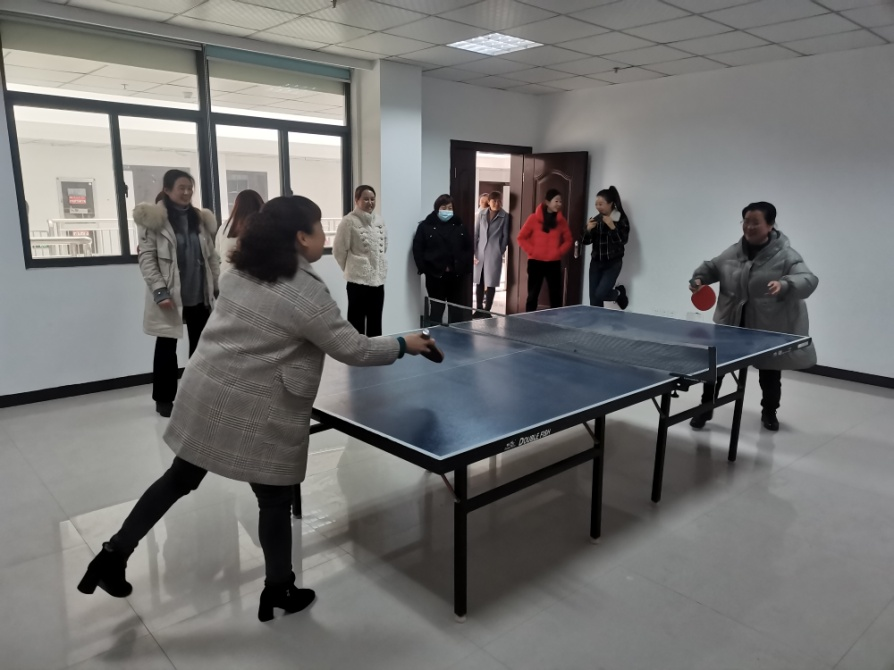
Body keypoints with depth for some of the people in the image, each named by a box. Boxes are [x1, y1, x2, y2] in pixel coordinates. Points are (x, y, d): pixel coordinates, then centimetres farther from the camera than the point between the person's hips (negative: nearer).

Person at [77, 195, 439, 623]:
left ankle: (114, 554, 30)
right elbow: (352, 350, -13)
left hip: (205, 393, 7)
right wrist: (403, 345, 0)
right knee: (275, 500, 11)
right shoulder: (306, 293, -18)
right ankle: (278, 592, 26)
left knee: (180, 479, 22)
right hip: (253, 413, -7)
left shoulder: (241, 271, 5)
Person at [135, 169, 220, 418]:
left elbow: (211, 255, 11)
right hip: (170, 296, -4)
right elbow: (146, 258, -10)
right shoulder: (154, 218, -7)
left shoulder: (200, 219, 9)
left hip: (200, 295, 5)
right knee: (167, 347, 8)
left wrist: (218, 287, 8)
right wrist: (160, 291, -18)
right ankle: (163, 399, 20)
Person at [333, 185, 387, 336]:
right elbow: (339, 251, -8)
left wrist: (379, 266, 14)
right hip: (358, 279, -6)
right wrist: (351, 269, 1)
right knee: (357, 321, 4)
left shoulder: (379, 221, 9)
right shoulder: (349, 221, -10)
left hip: (378, 278, 6)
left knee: (375, 322, 15)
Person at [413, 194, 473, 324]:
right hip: (435, 275, -3)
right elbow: (417, 250, -5)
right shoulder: (425, 226, -2)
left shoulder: (459, 226, 8)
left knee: (456, 309, 11)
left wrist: (464, 268, -2)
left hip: (456, 274, 3)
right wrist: (425, 269, -10)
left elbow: (468, 248, 8)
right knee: (437, 308, 3)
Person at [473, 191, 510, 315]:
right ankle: (479, 309, 20)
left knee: (491, 283, -3)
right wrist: (473, 252, 1)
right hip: (480, 253, 3)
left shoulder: (505, 216, -1)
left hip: (494, 254, -3)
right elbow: (476, 233, 7)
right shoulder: (481, 214, 7)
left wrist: (500, 252, -5)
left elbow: (505, 236, 1)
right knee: (479, 282, 9)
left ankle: (486, 311, 5)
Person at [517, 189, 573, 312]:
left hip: (554, 263, 2)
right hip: (536, 262, -2)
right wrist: (531, 251, -8)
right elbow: (521, 238, 2)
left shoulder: (561, 221, 5)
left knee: (556, 296, 4)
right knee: (533, 295, 5)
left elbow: (568, 240, 12)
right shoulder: (534, 218, -3)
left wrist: (559, 251, -3)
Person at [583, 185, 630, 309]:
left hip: (613, 263, -5)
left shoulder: (621, 219, -7)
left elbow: (623, 240, -16)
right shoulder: (595, 219, 6)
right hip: (596, 262, 5)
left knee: (600, 294, -14)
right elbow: (586, 241, 6)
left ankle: (619, 293, 19)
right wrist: (588, 229, -13)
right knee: (594, 299, 1)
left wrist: (612, 226, -26)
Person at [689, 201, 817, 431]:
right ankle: (706, 409, 19)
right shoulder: (734, 252, 2)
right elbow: (711, 267, 17)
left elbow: (808, 280, -24)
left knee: (770, 374, 15)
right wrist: (699, 278, -4)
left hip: (770, 328, -3)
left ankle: (769, 412, 40)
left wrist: (785, 285, -44)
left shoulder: (785, 255, -13)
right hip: (731, 323, 3)